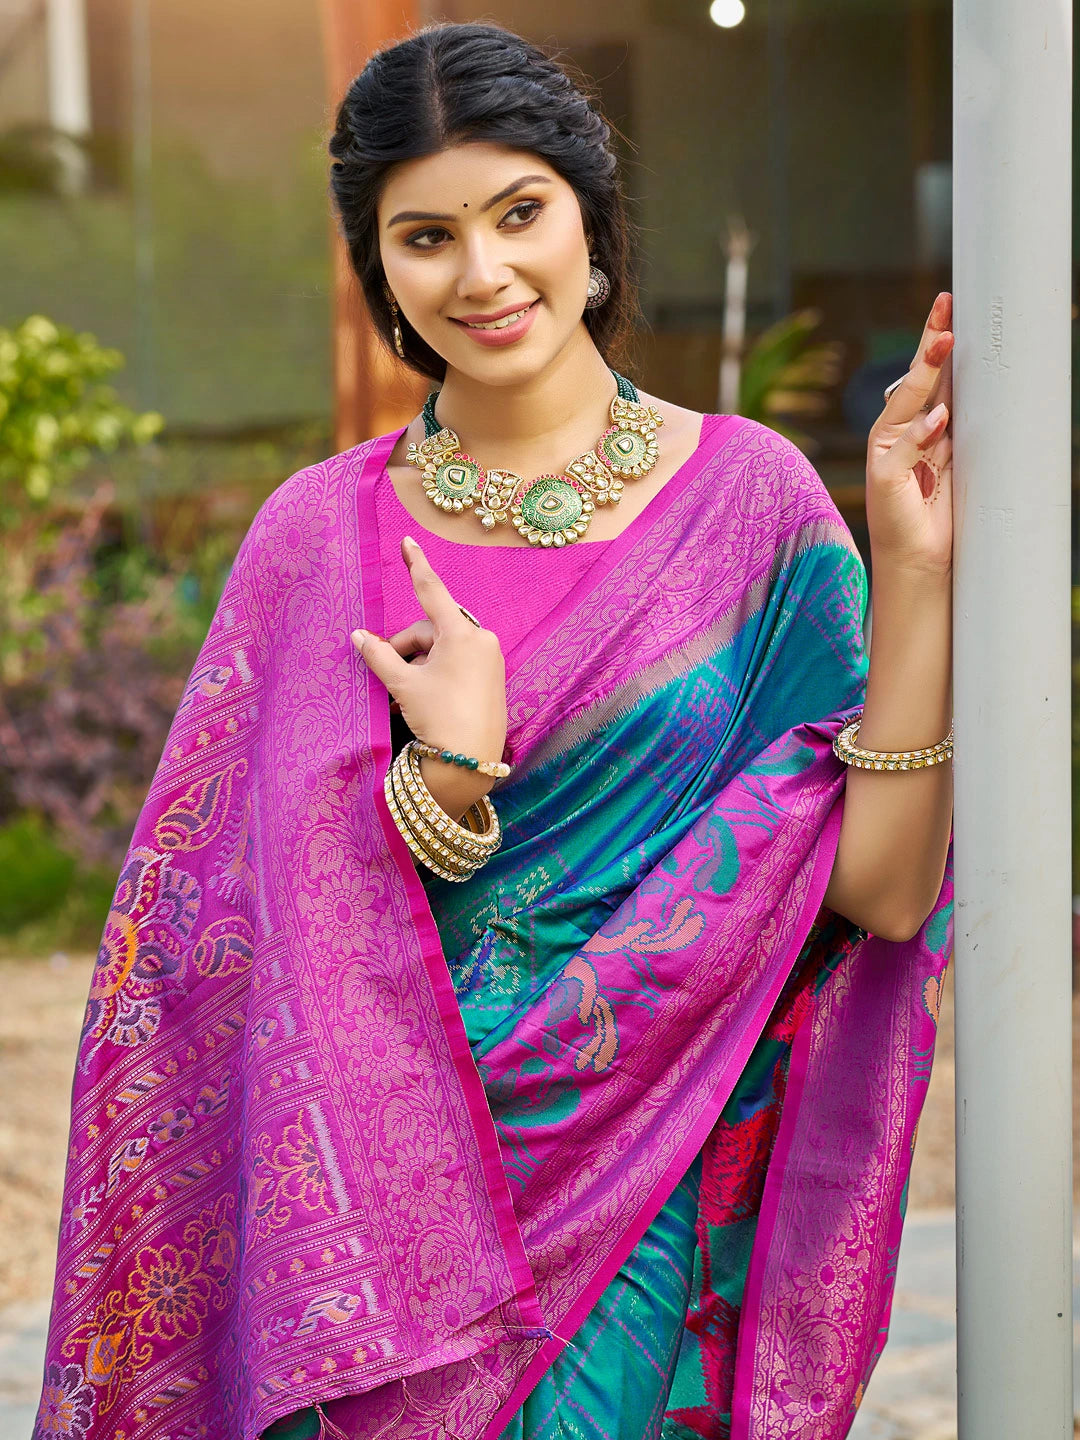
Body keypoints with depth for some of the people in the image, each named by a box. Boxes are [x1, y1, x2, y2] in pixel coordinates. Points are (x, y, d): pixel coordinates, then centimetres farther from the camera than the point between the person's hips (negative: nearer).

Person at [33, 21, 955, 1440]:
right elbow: (296, 929, -4)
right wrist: (449, 773, -21)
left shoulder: (748, 498, -4)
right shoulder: (320, 537, -1)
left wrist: (916, 572, -17)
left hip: (657, 1206, 0)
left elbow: (886, 891, -9)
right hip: (400, 1200, 1)